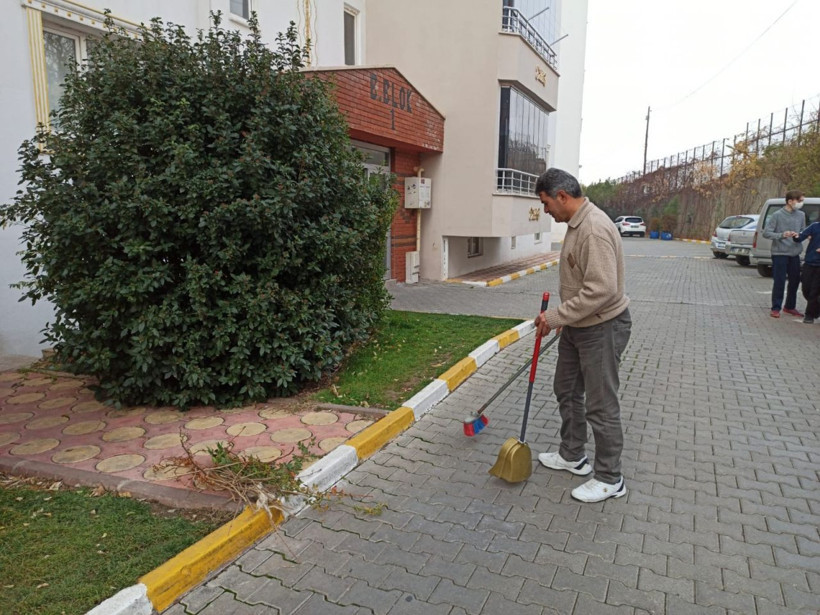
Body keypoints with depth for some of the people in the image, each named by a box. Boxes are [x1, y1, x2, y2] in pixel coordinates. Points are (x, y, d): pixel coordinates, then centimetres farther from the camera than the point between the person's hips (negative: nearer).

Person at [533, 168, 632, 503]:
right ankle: (572, 456, 37)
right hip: (577, 326, 11)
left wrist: (556, 316, -24)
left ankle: (609, 479, 17)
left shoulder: (595, 228, -26)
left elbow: (601, 290, -32)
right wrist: (561, 317, 17)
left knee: (600, 405, 1)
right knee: (566, 391, 20)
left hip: (602, 328, -10)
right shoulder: (576, 224, 7)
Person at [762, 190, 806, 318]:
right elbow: (766, 233, -10)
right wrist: (782, 235, -24)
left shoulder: (801, 215, 8)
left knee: (795, 281, 11)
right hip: (780, 253, -6)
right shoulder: (777, 215, -9)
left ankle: (790, 307, 26)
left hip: (795, 254, 6)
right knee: (779, 282, -4)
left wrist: (798, 235, -8)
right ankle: (776, 308, 6)